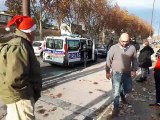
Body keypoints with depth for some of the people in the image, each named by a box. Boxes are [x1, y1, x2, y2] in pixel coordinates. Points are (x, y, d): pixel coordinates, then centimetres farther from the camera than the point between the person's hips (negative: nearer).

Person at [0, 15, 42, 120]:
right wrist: (31, 91, -17)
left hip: (17, 95, 11)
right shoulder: (19, 47, -24)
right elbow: (15, 79, -32)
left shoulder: (15, 44, 10)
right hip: (20, 97, -10)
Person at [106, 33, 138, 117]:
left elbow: (134, 60, 7)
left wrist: (134, 70, 0)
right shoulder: (113, 48, -12)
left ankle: (122, 95, 51)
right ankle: (116, 107, 20)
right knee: (116, 91, 2)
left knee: (128, 88, 17)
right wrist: (107, 72, -5)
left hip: (127, 73, 4)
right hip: (116, 73, -3)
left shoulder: (132, 48, -4)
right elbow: (108, 61, -6)